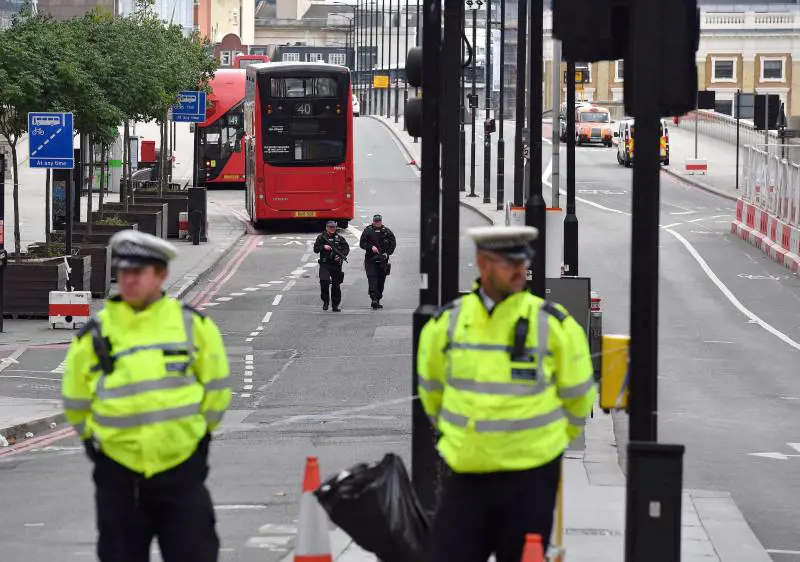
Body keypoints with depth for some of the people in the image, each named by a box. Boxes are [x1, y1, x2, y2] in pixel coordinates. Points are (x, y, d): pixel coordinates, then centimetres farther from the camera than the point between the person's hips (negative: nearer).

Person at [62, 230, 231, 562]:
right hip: (118, 475, 1)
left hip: (182, 470, -1)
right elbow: (76, 402, 12)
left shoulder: (194, 325, -1)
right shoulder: (95, 334, -1)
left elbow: (216, 388, 10)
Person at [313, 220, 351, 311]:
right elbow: (315, 249, 5)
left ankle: (335, 305, 14)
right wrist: (323, 247, -13)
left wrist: (341, 255, -11)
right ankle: (325, 301, -3)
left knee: (336, 285, 5)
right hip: (324, 264, -2)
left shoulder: (340, 238, 8)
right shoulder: (321, 237, 6)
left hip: (336, 265, 2)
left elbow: (346, 248, 6)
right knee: (324, 282, -19)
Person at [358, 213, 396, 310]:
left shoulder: (387, 231, 7)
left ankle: (377, 300, 15)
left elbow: (393, 244, 9)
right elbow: (362, 244, 1)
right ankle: (374, 299, -24)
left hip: (383, 259, 3)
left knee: (381, 280, 5)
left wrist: (387, 253, -5)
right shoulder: (368, 231, 2)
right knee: (372, 278, -16)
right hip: (370, 259, -3)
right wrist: (371, 247, -16)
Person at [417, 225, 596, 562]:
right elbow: (431, 390, 19)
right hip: (466, 473, 2)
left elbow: (578, 395, 8)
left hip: (530, 476, -2)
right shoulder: (446, 323, 1)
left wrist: (555, 439, 18)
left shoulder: (554, 325, -6)